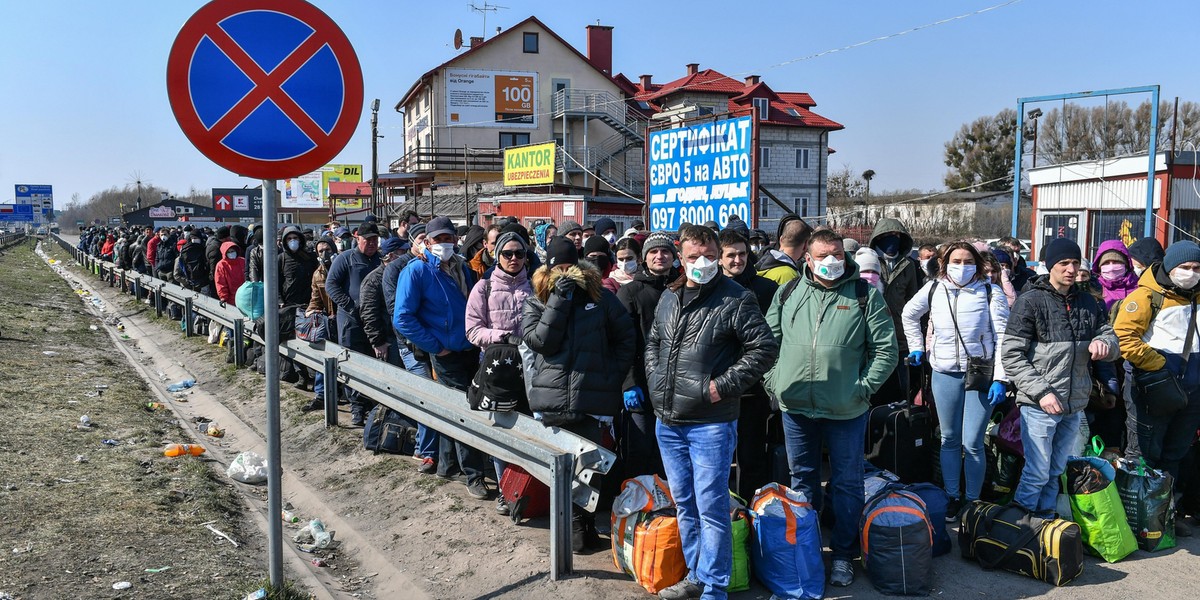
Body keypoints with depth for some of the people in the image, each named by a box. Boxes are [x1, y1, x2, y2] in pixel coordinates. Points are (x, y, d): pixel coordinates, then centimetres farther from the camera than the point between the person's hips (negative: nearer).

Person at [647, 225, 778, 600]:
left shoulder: (736, 299, -9)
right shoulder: (668, 298, 11)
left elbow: (764, 348, -11)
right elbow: (653, 342, 25)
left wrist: (724, 385, -15)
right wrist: (656, 378, 10)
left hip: (711, 424, -7)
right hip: (668, 421, 7)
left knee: (710, 507, -3)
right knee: (684, 503, 17)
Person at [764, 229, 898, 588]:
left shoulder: (865, 296, -3)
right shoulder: (789, 294, 4)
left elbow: (886, 348, -4)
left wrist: (864, 387, -10)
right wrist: (773, 381, 1)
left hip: (846, 410, -2)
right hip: (795, 407, 3)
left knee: (847, 483, 8)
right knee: (801, 478, 16)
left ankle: (843, 554, 22)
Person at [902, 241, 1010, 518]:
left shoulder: (990, 292, -4)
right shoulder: (933, 290, 4)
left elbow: (1002, 337, -7)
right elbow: (908, 315, 22)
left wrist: (1000, 379, -12)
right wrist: (917, 347, 16)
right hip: (944, 373, 3)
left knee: (972, 443, -4)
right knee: (949, 440, 11)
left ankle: (972, 499, 12)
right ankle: (952, 496, 23)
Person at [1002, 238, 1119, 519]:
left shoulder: (1088, 303, 11)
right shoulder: (1030, 301, -8)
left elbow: (1112, 340, 15)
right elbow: (1011, 354, -12)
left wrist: (1104, 343, -10)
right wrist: (1040, 391, -18)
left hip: (1074, 406, 6)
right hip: (1039, 406, -6)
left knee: (1056, 471, 17)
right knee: (1037, 473, -3)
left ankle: (1045, 521, 31)